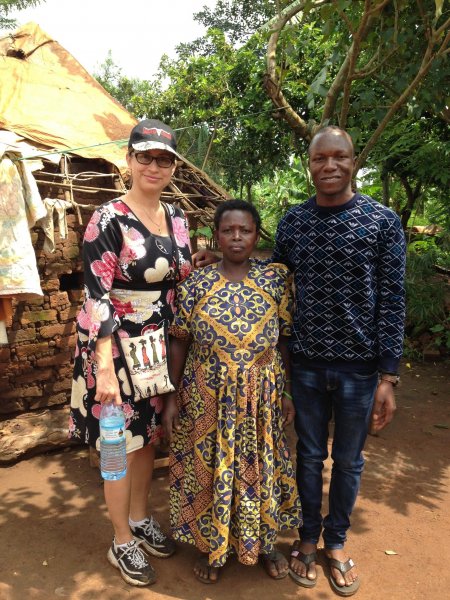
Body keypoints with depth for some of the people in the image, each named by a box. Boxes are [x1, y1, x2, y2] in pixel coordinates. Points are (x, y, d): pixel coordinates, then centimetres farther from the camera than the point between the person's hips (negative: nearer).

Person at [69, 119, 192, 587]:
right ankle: (122, 542, 29)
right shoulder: (109, 219, -14)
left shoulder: (176, 218, 5)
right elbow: (97, 297, -19)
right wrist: (105, 368, -24)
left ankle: (141, 519, 41)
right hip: (118, 347, -6)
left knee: (149, 435, 18)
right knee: (122, 443, 7)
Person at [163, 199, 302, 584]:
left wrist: (287, 392, 1)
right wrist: (173, 397, 0)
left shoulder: (276, 278, -3)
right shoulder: (196, 283, -4)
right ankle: (211, 544, 37)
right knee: (208, 466, 12)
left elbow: (285, 340, 1)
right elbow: (180, 343, 0)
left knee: (260, 466, 14)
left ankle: (264, 541, 40)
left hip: (261, 395, 1)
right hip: (208, 395, 0)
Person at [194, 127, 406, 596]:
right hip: (306, 362, 2)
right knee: (310, 454, 17)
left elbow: (391, 302, -7)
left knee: (348, 459, 15)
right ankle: (308, 536, 40)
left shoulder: (383, 221, -6)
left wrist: (388, 376, -9)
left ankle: (337, 541, 39)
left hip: (360, 366, -1)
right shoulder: (293, 221, 1)